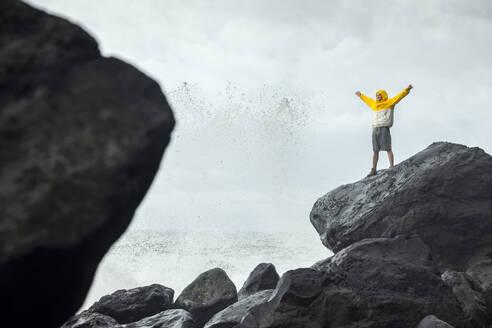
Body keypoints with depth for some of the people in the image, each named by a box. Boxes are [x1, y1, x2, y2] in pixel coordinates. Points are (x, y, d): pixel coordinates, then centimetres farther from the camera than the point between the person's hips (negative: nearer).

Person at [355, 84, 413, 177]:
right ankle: (373, 169, 9)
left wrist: (407, 90, -17)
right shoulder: (374, 104, 22)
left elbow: (399, 96, -5)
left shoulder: (389, 102, 4)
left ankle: (392, 167, -13)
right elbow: (367, 99, 41)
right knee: (375, 151, 7)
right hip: (375, 129, 6)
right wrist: (361, 95, 55)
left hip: (384, 128, -6)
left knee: (388, 148, -11)